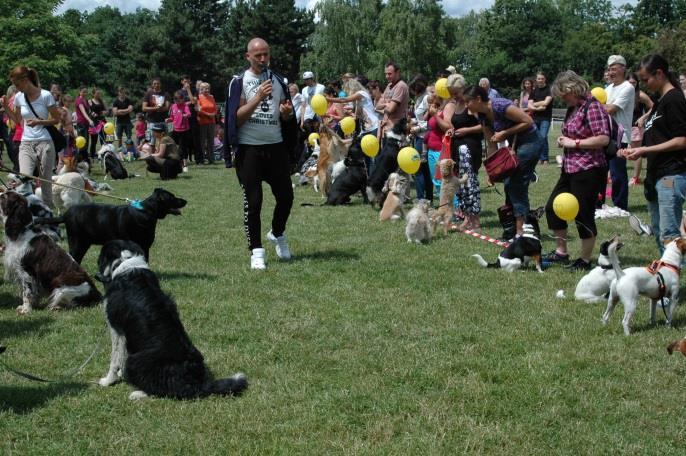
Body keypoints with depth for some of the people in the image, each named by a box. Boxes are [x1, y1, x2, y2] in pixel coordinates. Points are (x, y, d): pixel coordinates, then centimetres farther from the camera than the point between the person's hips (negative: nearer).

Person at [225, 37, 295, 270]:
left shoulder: (277, 80, 11)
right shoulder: (240, 82, -3)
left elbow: (286, 118, 16)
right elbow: (237, 118, -10)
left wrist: (287, 112, -8)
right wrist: (258, 98, -21)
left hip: (276, 146, 4)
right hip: (249, 148, -4)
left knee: (286, 196, 7)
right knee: (253, 201, -2)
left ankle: (277, 234, 33)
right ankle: (256, 251, 5)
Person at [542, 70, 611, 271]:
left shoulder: (592, 107, -14)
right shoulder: (572, 108, 13)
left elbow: (603, 138, -23)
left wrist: (574, 143, -18)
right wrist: (563, 141, 6)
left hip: (588, 170, -10)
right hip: (570, 169, 10)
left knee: (583, 215, -2)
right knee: (553, 207, 13)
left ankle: (585, 260, 10)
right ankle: (561, 252, 25)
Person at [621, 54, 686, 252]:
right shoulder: (659, 101, 18)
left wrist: (645, 150, -17)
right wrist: (636, 151, 8)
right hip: (656, 175, 10)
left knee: (669, 235, -14)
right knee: (659, 233, 13)